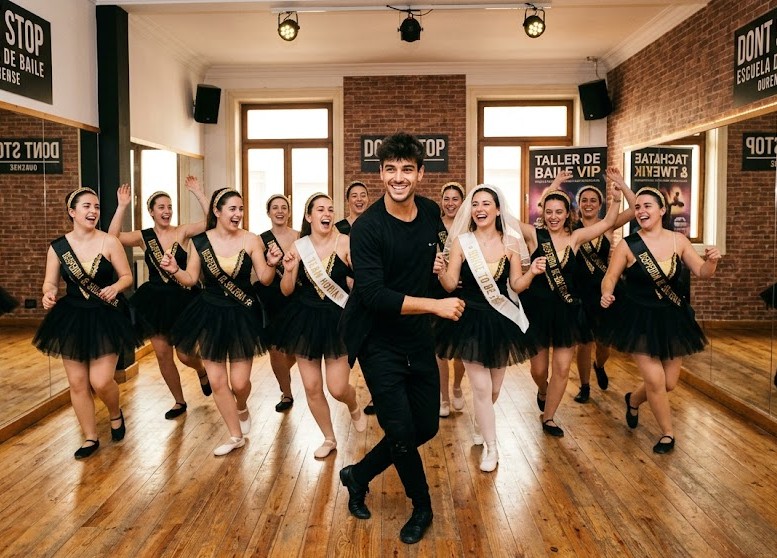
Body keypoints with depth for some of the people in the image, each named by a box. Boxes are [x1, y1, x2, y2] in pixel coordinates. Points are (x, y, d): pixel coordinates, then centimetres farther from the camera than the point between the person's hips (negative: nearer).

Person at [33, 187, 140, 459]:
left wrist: (115, 288, -24)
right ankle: (91, 437, 25)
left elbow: (127, 276, -4)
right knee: (77, 383, 7)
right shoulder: (57, 247, -2)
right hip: (72, 318, 3)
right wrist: (49, 294, -19)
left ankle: (116, 414, 27)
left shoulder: (109, 242, -9)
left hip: (106, 317, -3)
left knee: (101, 382, -7)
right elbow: (50, 282, 3)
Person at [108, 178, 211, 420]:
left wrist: (198, 194, -19)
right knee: (163, 355, 7)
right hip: (155, 301, 2)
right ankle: (179, 402, 25)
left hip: (182, 299, -2)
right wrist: (122, 206, -20)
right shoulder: (144, 237, -1)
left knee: (185, 355, -1)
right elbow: (112, 237, -16)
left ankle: (202, 371, 37)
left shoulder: (182, 232, -5)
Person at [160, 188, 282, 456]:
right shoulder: (200, 241, -5)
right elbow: (191, 279, 2)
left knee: (240, 382, 0)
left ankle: (242, 409, 39)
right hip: (210, 315, 2)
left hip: (242, 316, -1)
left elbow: (265, 279, -6)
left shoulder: (250, 240, -9)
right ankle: (236, 436, 26)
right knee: (216, 381, 6)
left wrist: (272, 264, -26)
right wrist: (174, 270, -16)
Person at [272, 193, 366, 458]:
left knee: (338, 389, -4)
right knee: (312, 387, 8)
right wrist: (289, 270, -15)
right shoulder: (298, 247, -1)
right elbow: (287, 291, 3)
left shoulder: (345, 242, -9)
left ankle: (354, 407, 35)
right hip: (305, 319, 3)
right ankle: (329, 439, 31)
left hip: (337, 319, -3)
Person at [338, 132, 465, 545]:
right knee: (401, 430, -2)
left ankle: (358, 476, 32)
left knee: (426, 427, 12)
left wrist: (439, 261, 5)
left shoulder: (431, 213, 0)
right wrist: (435, 305, -28)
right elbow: (374, 295, -26)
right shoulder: (367, 228, -19)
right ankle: (422, 508, 25)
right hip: (379, 341, -6)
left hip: (418, 336, 6)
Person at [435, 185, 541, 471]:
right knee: (481, 387, -4)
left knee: (494, 388, 14)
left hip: (502, 320, 2)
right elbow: (450, 285, -10)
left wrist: (532, 272, -18)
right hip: (470, 319, -2)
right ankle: (491, 447, 17)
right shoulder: (461, 241, -7)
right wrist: (439, 269, -29)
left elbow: (517, 285, 0)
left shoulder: (510, 242, -3)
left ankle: (480, 423, 48)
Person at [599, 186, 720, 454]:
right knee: (655, 380, -7)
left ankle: (633, 400, 43)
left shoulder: (678, 240, -2)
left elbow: (702, 273, 1)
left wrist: (712, 261, -21)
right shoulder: (627, 246, -11)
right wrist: (607, 294, -27)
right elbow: (610, 277, -6)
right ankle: (667, 434, 18)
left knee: (669, 383, 11)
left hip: (673, 318, 4)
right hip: (639, 319, -4)